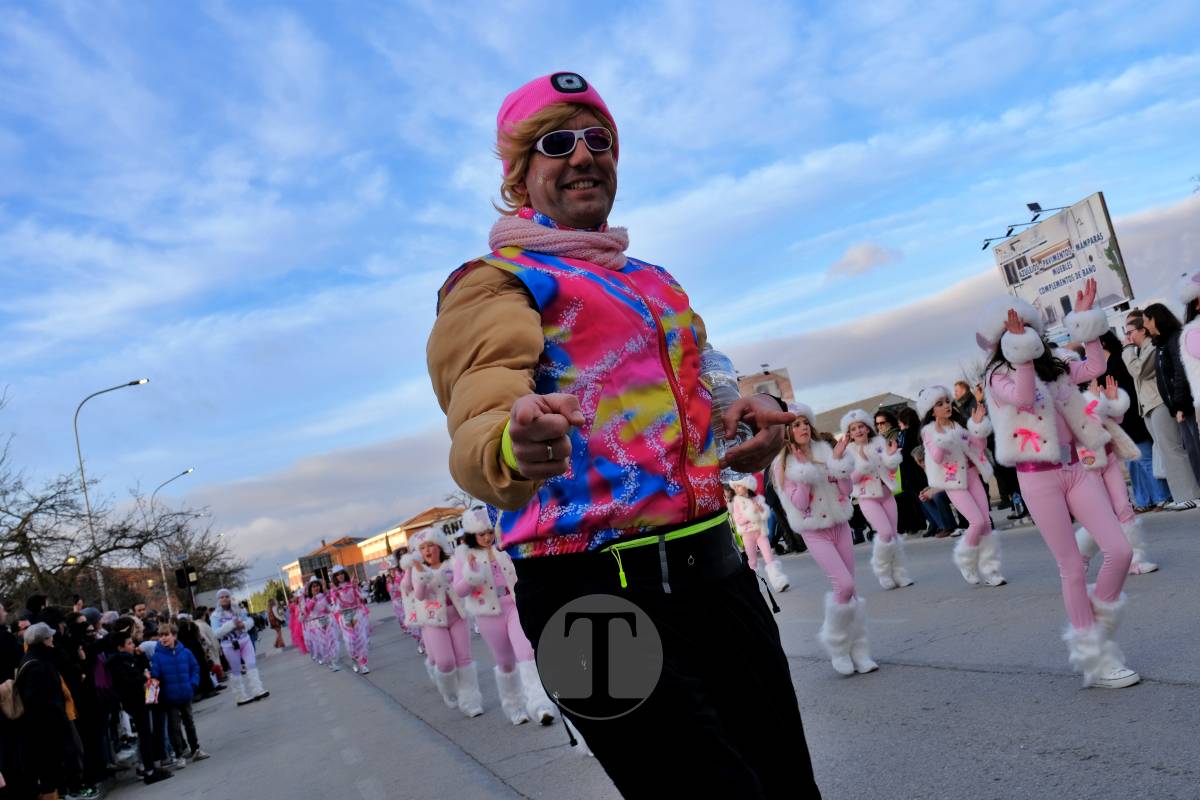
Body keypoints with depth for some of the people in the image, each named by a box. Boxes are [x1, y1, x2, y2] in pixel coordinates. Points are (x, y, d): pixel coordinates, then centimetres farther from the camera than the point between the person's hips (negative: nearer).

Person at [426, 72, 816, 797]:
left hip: (718, 569, 7)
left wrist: (755, 413, 3)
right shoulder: (496, 280, -4)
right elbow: (478, 425, -20)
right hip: (600, 592, -7)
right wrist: (513, 449, -45)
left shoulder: (653, 278, 19)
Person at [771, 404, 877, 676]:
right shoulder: (782, 464, -6)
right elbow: (798, 504, -13)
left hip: (840, 525, 4)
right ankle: (836, 644, 3)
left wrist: (839, 460, -9)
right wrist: (803, 474, -22)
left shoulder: (824, 450, 3)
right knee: (845, 585, -17)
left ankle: (857, 649, 15)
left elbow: (845, 491, 2)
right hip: (815, 532, -4)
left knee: (850, 589, 4)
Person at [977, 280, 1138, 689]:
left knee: (1120, 550, -5)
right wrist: (1021, 350, -28)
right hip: (1038, 477, -6)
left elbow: (1095, 367, 9)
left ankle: (1101, 621, 20)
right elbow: (1022, 396, -23)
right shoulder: (999, 376, -5)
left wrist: (1084, 318, 6)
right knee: (1072, 567, -1)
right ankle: (1094, 656, 13)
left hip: (1076, 468, 6)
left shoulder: (1054, 368, 15)